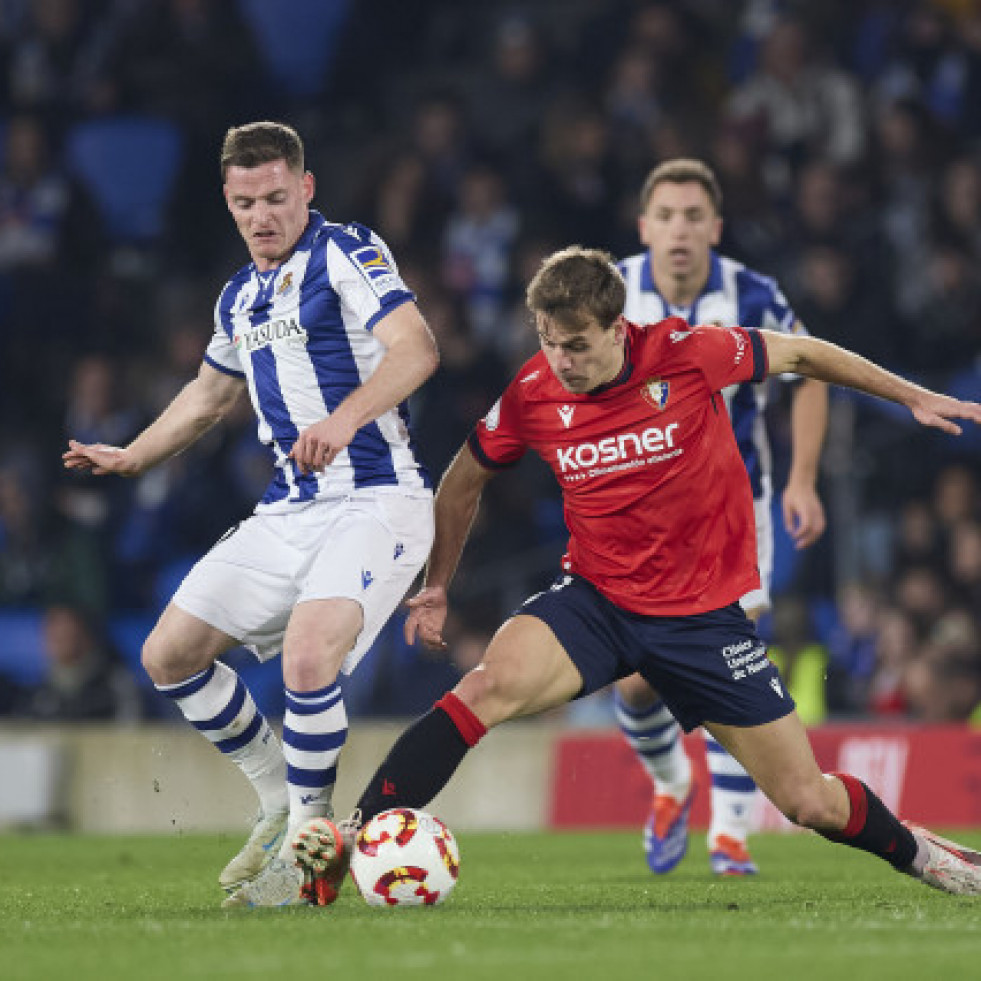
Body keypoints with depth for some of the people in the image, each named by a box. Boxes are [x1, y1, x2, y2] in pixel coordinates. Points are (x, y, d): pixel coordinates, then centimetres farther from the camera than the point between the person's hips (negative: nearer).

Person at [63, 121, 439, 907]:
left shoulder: (347, 253, -7)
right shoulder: (240, 297, 17)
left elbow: (417, 347, -22)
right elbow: (210, 394, 35)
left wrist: (345, 418, -37)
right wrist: (132, 457, 33)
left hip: (376, 502, -8)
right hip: (290, 511, 8)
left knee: (308, 655, -29)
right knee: (170, 654, 3)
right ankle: (283, 803, 18)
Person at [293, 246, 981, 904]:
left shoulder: (686, 354, -17)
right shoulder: (531, 396, -10)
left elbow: (798, 354, 1)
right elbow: (465, 481, 11)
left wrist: (911, 396, 8)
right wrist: (438, 586, 14)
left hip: (704, 615, -1)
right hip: (595, 599, 1)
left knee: (809, 802, 0)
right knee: (490, 686, -29)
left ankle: (911, 850, 32)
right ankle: (352, 844, -29)